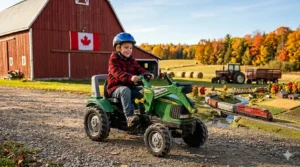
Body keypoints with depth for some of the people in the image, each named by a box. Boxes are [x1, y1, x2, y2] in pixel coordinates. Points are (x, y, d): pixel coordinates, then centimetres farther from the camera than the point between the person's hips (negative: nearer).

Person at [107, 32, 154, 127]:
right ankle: (129, 116, -45)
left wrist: (148, 74, -19)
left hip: (130, 87, 7)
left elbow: (139, 70, 4)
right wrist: (130, 77, -46)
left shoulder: (131, 60, 13)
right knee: (125, 90, -38)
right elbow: (117, 73, -28)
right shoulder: (114, 60, -10)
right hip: (115, 88, -7)